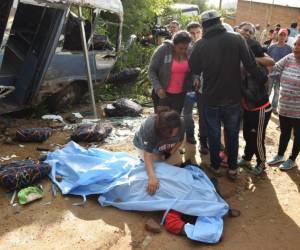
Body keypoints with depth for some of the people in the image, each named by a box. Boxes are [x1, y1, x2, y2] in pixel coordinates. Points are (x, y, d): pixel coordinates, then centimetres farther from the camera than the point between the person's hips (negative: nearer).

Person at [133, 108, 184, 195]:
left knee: (177, 162, -3)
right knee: (153, 166, -17)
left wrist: (170, 153, -24)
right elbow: (147, 156, -48)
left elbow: (180, 140, -10)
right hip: (145, 145, -3)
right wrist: (152, 178, -59)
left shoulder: (180, 125, -33)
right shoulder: (149, 127, -46)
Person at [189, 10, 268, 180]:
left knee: (214, 134, 16)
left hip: (211, 99, 0)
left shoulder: (201, 44, -8)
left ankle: (216, 167, 28)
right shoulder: (237, 39, -9)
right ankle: (233, 169, 25)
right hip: (233, 98, 0)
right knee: (233, 135, 16)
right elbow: (251, 65, -11)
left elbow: (194, 70, 1)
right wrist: (264, 79, 4)